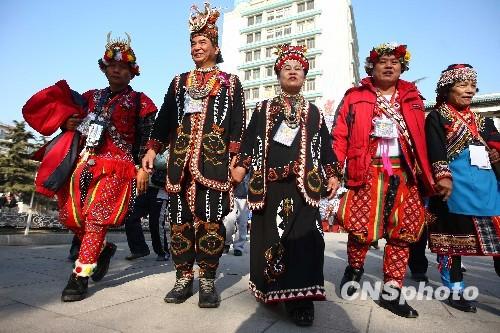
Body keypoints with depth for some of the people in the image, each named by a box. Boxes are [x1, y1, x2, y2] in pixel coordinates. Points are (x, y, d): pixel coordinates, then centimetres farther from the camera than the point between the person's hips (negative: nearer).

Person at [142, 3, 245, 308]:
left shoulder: (230, 82, 14)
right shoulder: (179, 82, 23)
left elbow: (238, 124, 5)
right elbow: (165, 118, 19)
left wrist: (237, 160, -7)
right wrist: (152, 149, 8)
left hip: (214, 159, -3)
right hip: (181, 159, 4)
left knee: (210, 219, -6)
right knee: (180, 218, 2)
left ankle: (208, 281, 7)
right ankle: (184, 278, 14)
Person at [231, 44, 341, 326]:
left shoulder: (313, 112, 18)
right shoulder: (264, 109, 16)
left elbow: (325, 145, 15)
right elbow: (251, 139, 10)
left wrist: (333, 174, 8)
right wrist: (241, 165, -2)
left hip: (304, 183, 0)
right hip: (269, 183, 1)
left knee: (302, 237, -9)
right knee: (269, 235, 4)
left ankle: (300, 297, -2)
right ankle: (272, 289, 19)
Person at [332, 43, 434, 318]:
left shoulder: (413, 99, 17)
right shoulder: (354, 97, 7)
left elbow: (422, 141, 13)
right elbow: (339, 136, -2)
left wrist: (428, 175, 7)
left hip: (405, 175, 4)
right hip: (367, 173, -3)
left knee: (402, 231, 3)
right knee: (362, 227, -4)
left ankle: (392, 291, 17)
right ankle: (354, 269, 26)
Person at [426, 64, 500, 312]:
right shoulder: (436, 118, 1)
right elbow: (435, 150, -11)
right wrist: (443, 177, -22)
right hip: (455, 187, -6)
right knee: (452, 238, 2)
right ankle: (455, 291, 15)